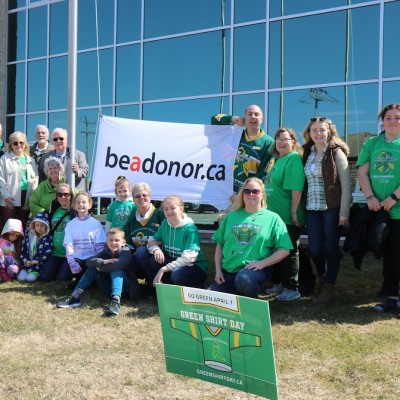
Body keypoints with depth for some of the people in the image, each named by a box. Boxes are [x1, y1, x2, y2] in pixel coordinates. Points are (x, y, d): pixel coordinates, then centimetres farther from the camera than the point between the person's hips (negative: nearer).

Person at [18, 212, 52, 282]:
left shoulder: (48, 238, -5)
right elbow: (23, 251, 10)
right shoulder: (29, 235, 10)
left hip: (39, 265, -4)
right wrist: (25, 261, -6)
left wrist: (36, 261, -22)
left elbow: (47, 254, -13)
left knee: (30, 278, -23)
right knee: (21, 277, -18)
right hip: (27, 263, 4)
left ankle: (35, 273, -1)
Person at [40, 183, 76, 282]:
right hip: (56, 252, 6)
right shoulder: (54, 211, 10)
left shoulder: (75, 212, -8)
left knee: (62, 277, -13)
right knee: (44, 277, -3)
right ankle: (60, 266, 24)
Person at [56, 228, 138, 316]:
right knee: (92, 268, -7)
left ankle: (116, 301, -49)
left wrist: (101, 267, -18)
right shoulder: (106, 252, 3)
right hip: (109, 285, 6)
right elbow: (89, 262, -10)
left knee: (116, 270, -31)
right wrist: (103, 262, -28)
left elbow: (117, 266, -35)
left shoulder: (126, 252, -15)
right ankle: (74, 297, -13)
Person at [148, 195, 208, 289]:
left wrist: (163, 269, -29)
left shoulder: (190, 228, -18)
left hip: (195, 266, -5)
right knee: (155, 260, -19)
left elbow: (188, 258, -25)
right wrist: (156, 249, -20)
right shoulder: (164, 224, 1)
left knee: (177, 274, -35)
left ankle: (199, 287, -4)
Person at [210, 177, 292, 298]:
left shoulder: (272, 218, 4)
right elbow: (220, 244, 16)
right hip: (227, 270, 4)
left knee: (244, 280, -37)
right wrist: (218, 270, 6)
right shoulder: (232, 216, 15)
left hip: (254, 268, -4)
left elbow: (284, 250, -1)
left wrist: (262, 263, -13)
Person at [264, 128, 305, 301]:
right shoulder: (276, 159, 14)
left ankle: (292, 288, 10)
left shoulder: (294, 159, -14)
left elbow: (297, 188, -20)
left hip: (288, 217, -9)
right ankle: (283, 283, 29)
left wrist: (294, 212, -21)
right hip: (275, 215, 9)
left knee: (289, 251, 0)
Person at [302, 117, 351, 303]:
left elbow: (346, 184, -7)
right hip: (312, 208, 4)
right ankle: (322, 278, 30)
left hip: (331, 208, -4)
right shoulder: (308, 153, 12)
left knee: (331, 247, 1)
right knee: (314, 249, 3)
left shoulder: (336, 152, -3)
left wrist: (344, 212, -13)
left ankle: (329, 287, 15)